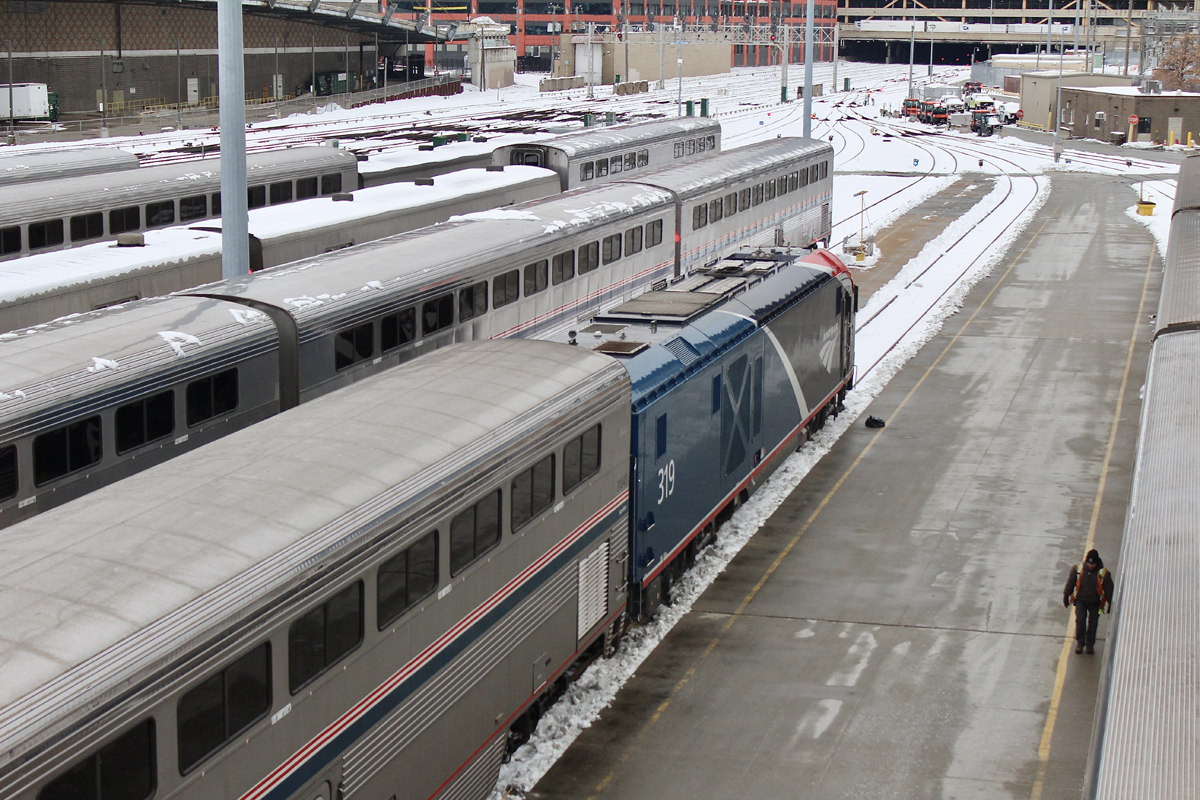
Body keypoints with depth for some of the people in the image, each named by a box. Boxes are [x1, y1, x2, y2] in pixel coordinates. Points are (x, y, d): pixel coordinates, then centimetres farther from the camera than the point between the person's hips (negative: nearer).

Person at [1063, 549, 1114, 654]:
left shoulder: (1103, 573, -15)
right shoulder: (1078, 568, -11)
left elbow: (1109, 590, -4)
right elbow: (1070, 583, 2)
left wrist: (1110, 604, 0)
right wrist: (1066, 596, 7)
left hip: (1095, 603, 0)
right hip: (1081, 600, 1)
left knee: (1093, 624, 7)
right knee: (1080, 621, -6)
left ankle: (1090, 645, 24)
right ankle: (1080, 643, 12)